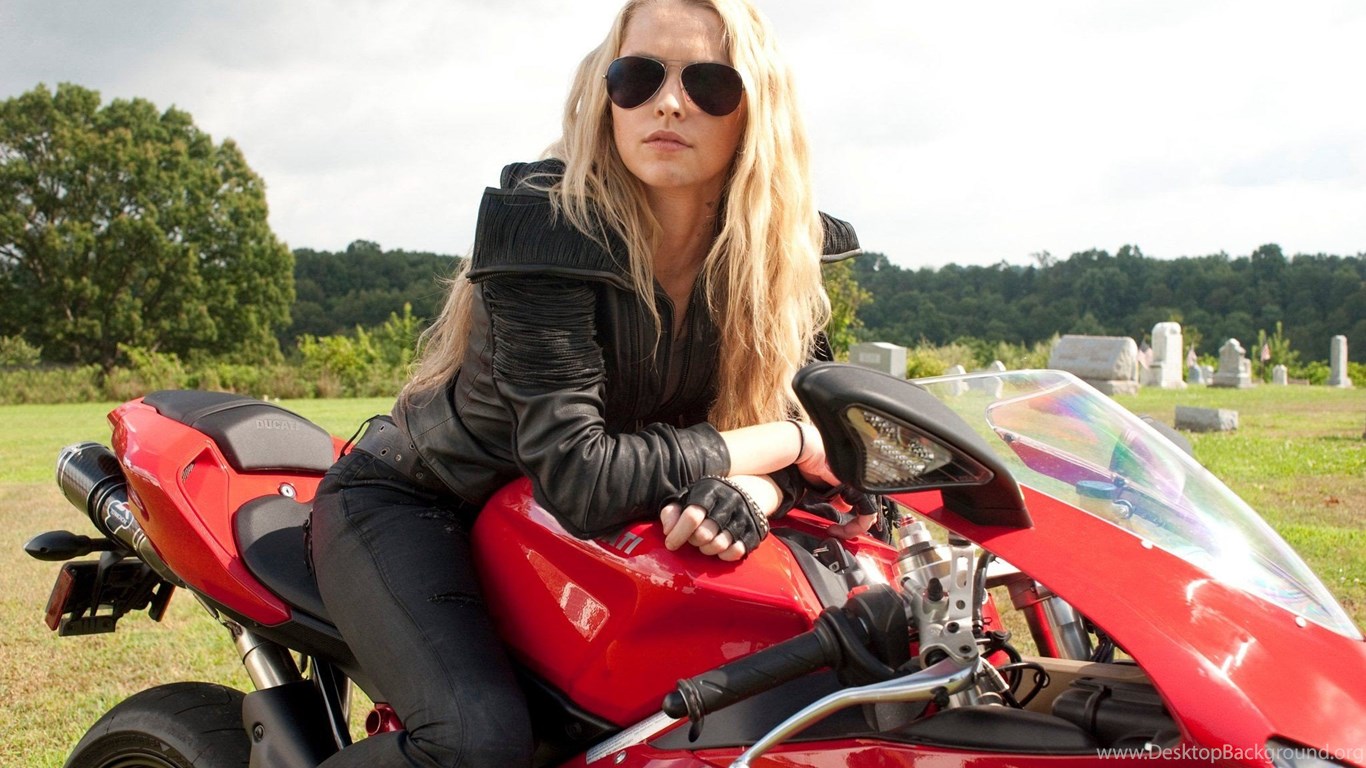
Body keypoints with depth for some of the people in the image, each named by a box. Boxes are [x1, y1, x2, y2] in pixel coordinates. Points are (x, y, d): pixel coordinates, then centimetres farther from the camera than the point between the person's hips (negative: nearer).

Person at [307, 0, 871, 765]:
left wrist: (749, 489, -30)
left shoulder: (779, 249, -9)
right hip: (408, 502, -6)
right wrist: (783, 441, -24)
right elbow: (577, 479, -32)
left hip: (591, 523, 6)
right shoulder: (546, 222, -27)